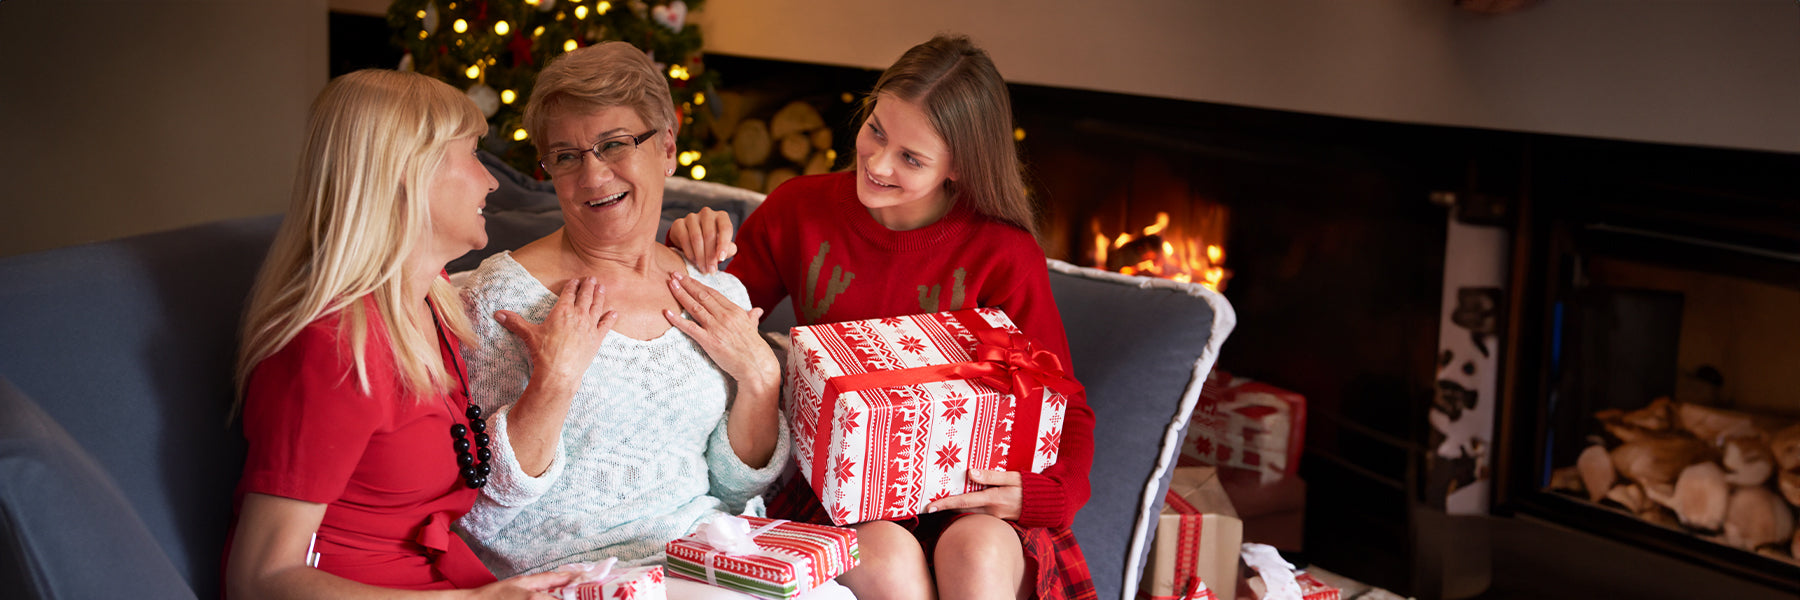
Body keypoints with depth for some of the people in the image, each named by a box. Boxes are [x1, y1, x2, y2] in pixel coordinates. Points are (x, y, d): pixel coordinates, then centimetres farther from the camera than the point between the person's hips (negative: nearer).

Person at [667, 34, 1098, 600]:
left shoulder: (1003, 252, -6)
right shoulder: (799, 209, 0)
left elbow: (1065, 410, -1)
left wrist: (1034, 490, -22)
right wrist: (693, 258, -11)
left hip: (964, 500, -1)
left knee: (977, 550, -34)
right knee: (887, 554, -32)